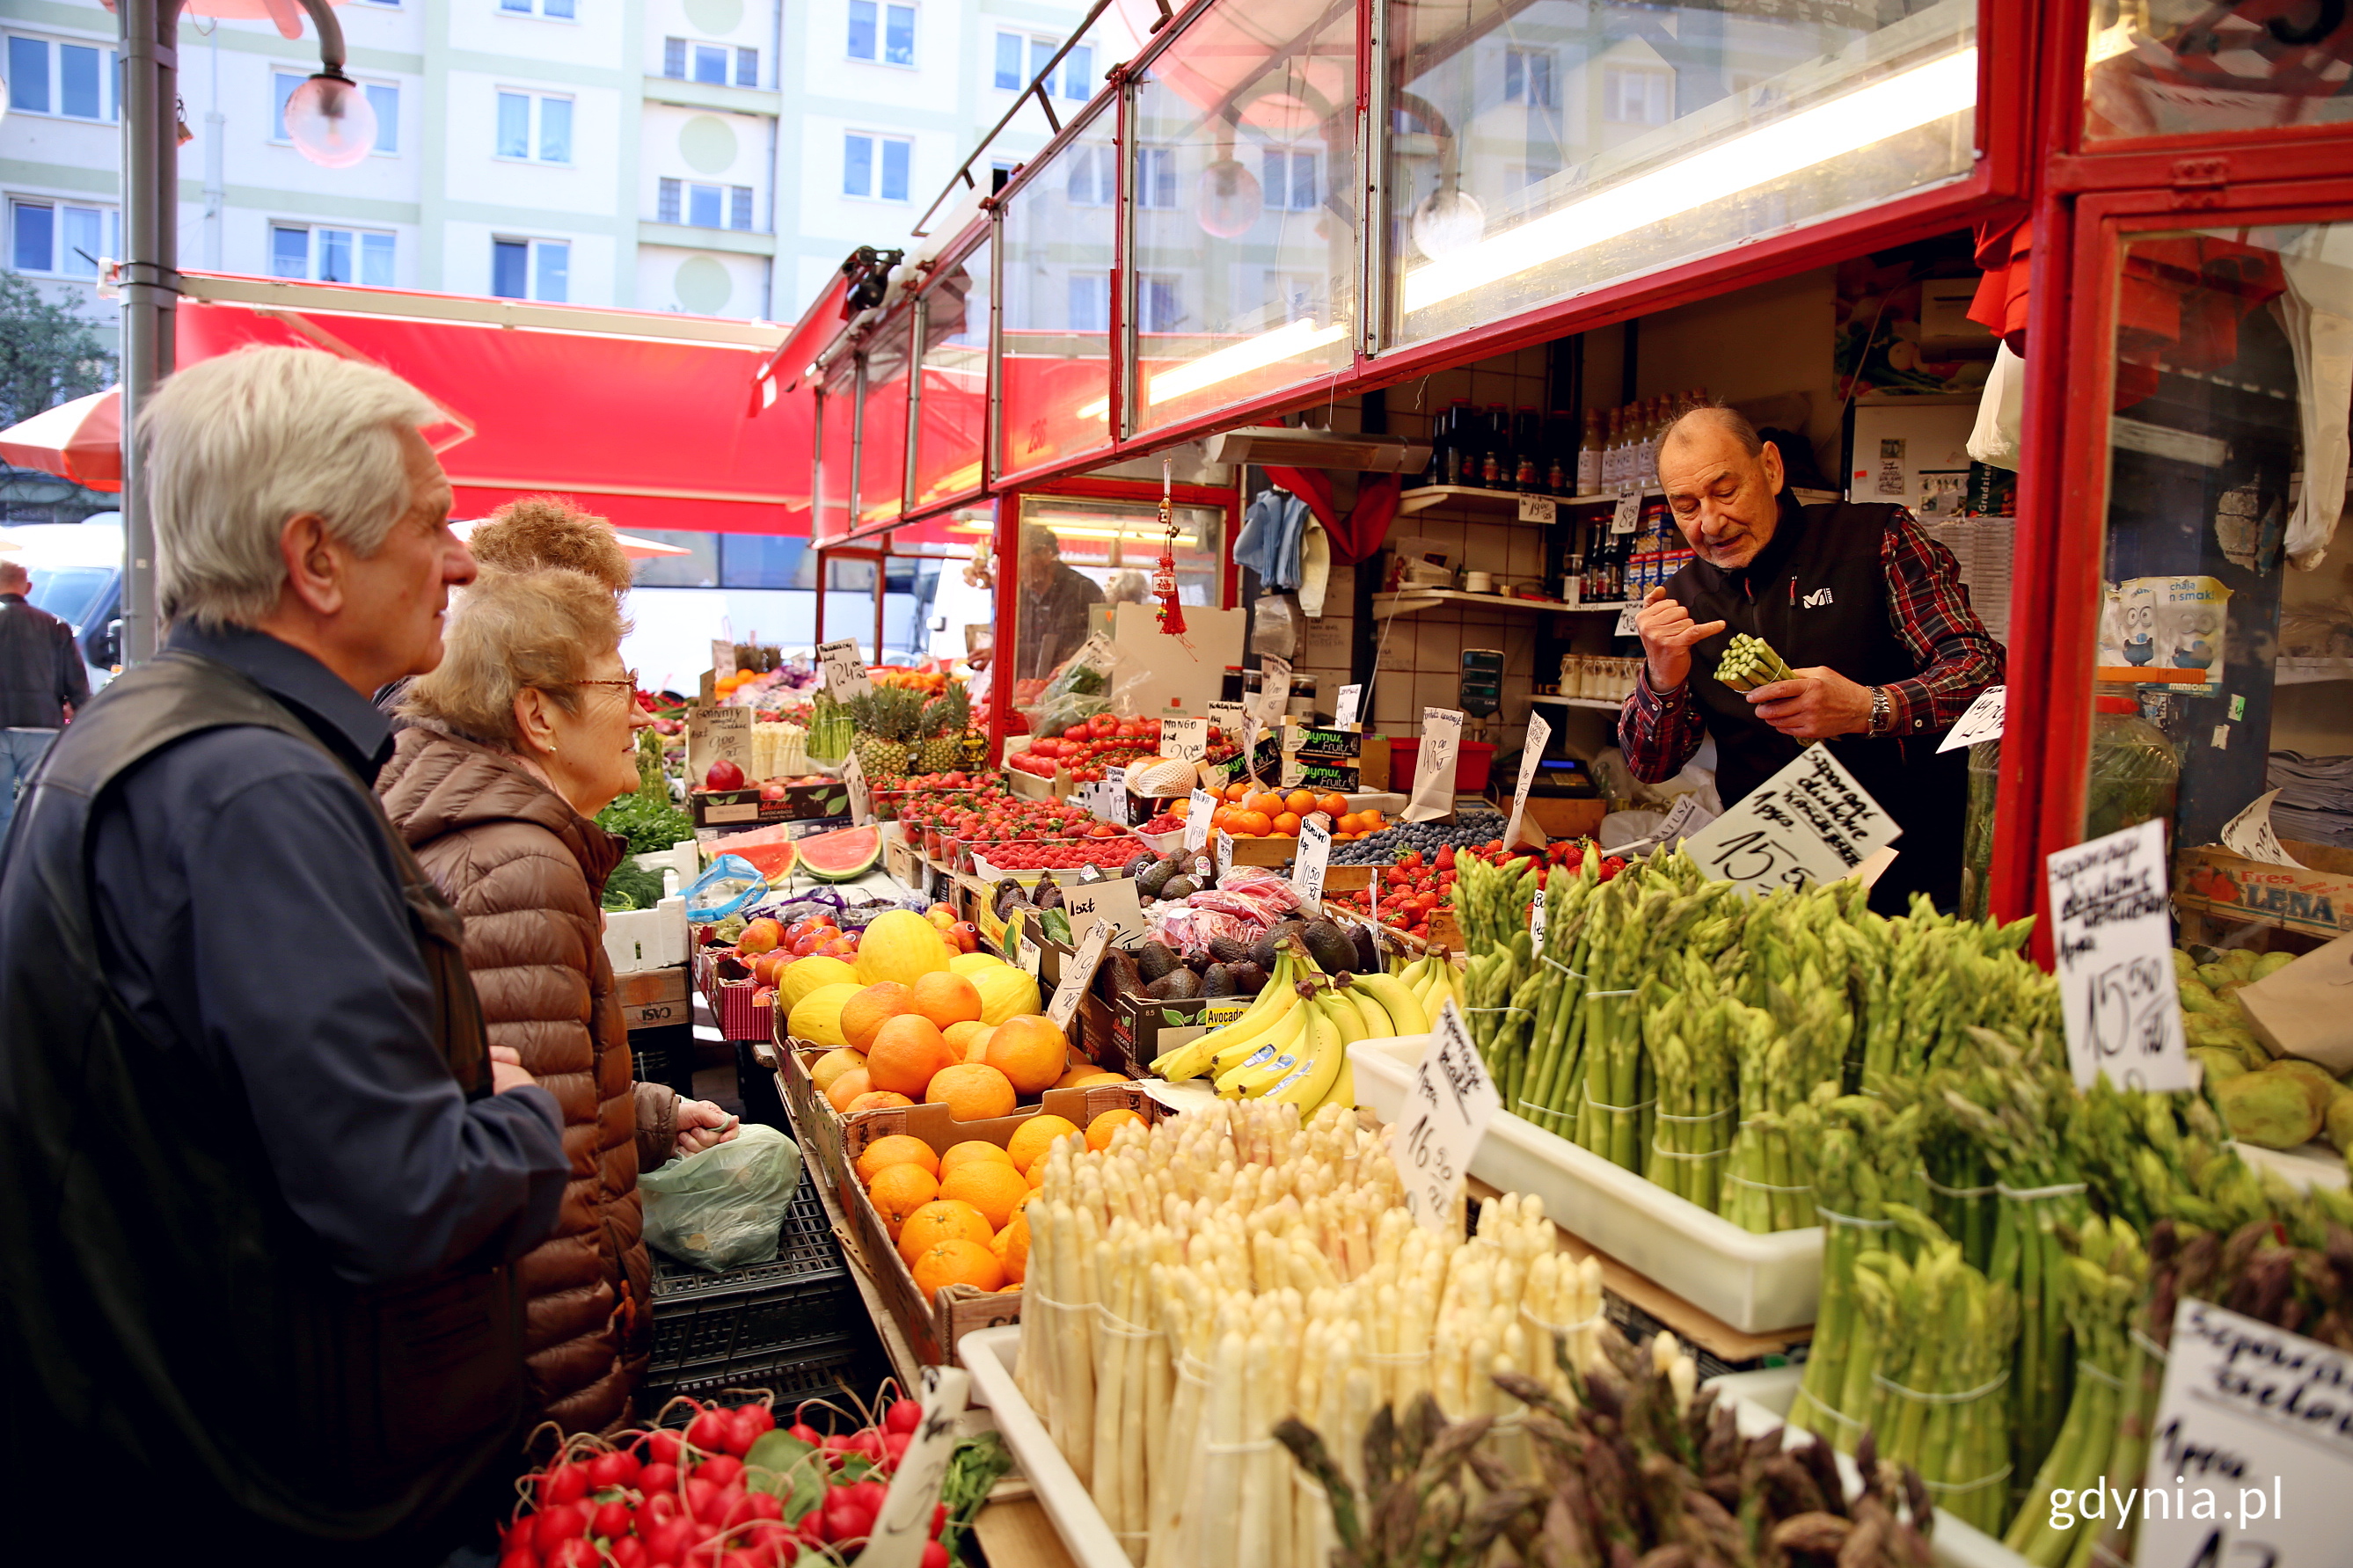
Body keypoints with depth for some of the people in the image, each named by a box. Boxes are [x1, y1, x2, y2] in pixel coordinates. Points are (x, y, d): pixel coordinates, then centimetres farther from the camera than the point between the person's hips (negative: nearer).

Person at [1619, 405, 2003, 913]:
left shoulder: (1877, 538, 0)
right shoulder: (1684, 597, 10)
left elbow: (1981, 668, -8)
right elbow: (1649, 766, 10)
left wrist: (1870, 709, -26)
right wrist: (1663, 681, -11)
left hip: (1913, 866, -4)